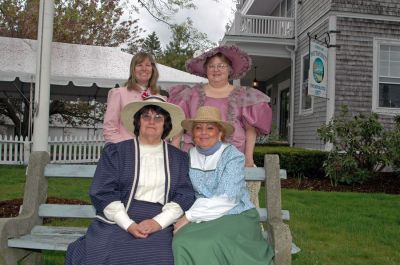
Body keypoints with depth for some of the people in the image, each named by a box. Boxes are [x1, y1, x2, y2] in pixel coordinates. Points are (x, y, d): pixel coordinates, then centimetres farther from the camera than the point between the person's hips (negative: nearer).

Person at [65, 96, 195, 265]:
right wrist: (129, 225, -12)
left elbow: (185, 196, 5)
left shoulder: (179, 158, 13)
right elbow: (102, 192, 0)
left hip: (159, 225, 0)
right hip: (117, 222, 0)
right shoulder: (115, 151, 9)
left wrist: (158, 222, -11)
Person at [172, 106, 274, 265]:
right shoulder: (190, 156, 7)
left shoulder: (233, 156, -7)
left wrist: (189, 216, -16)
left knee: (210, 245, -32)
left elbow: (226, 199, -16)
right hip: (203, 220, 4)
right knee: (183, 243, -26)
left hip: (235, 215, -3)